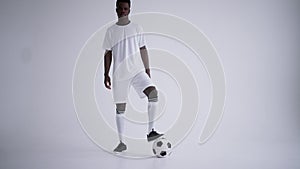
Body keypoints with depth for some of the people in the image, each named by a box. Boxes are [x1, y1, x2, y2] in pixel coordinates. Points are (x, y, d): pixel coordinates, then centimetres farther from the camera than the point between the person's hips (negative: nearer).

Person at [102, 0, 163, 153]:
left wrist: (147, 70, 6)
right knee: (120, 108, 2)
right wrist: (106, 74, 4)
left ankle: (150, 131, -18)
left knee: (153, 92, -25)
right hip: (119, 73, 0)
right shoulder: (111, 31, 6)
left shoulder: (137, 28, 7)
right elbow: (108, 53, 9)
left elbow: (143, 50, 10)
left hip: (138, 70, 0)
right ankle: (122, 142, 13)